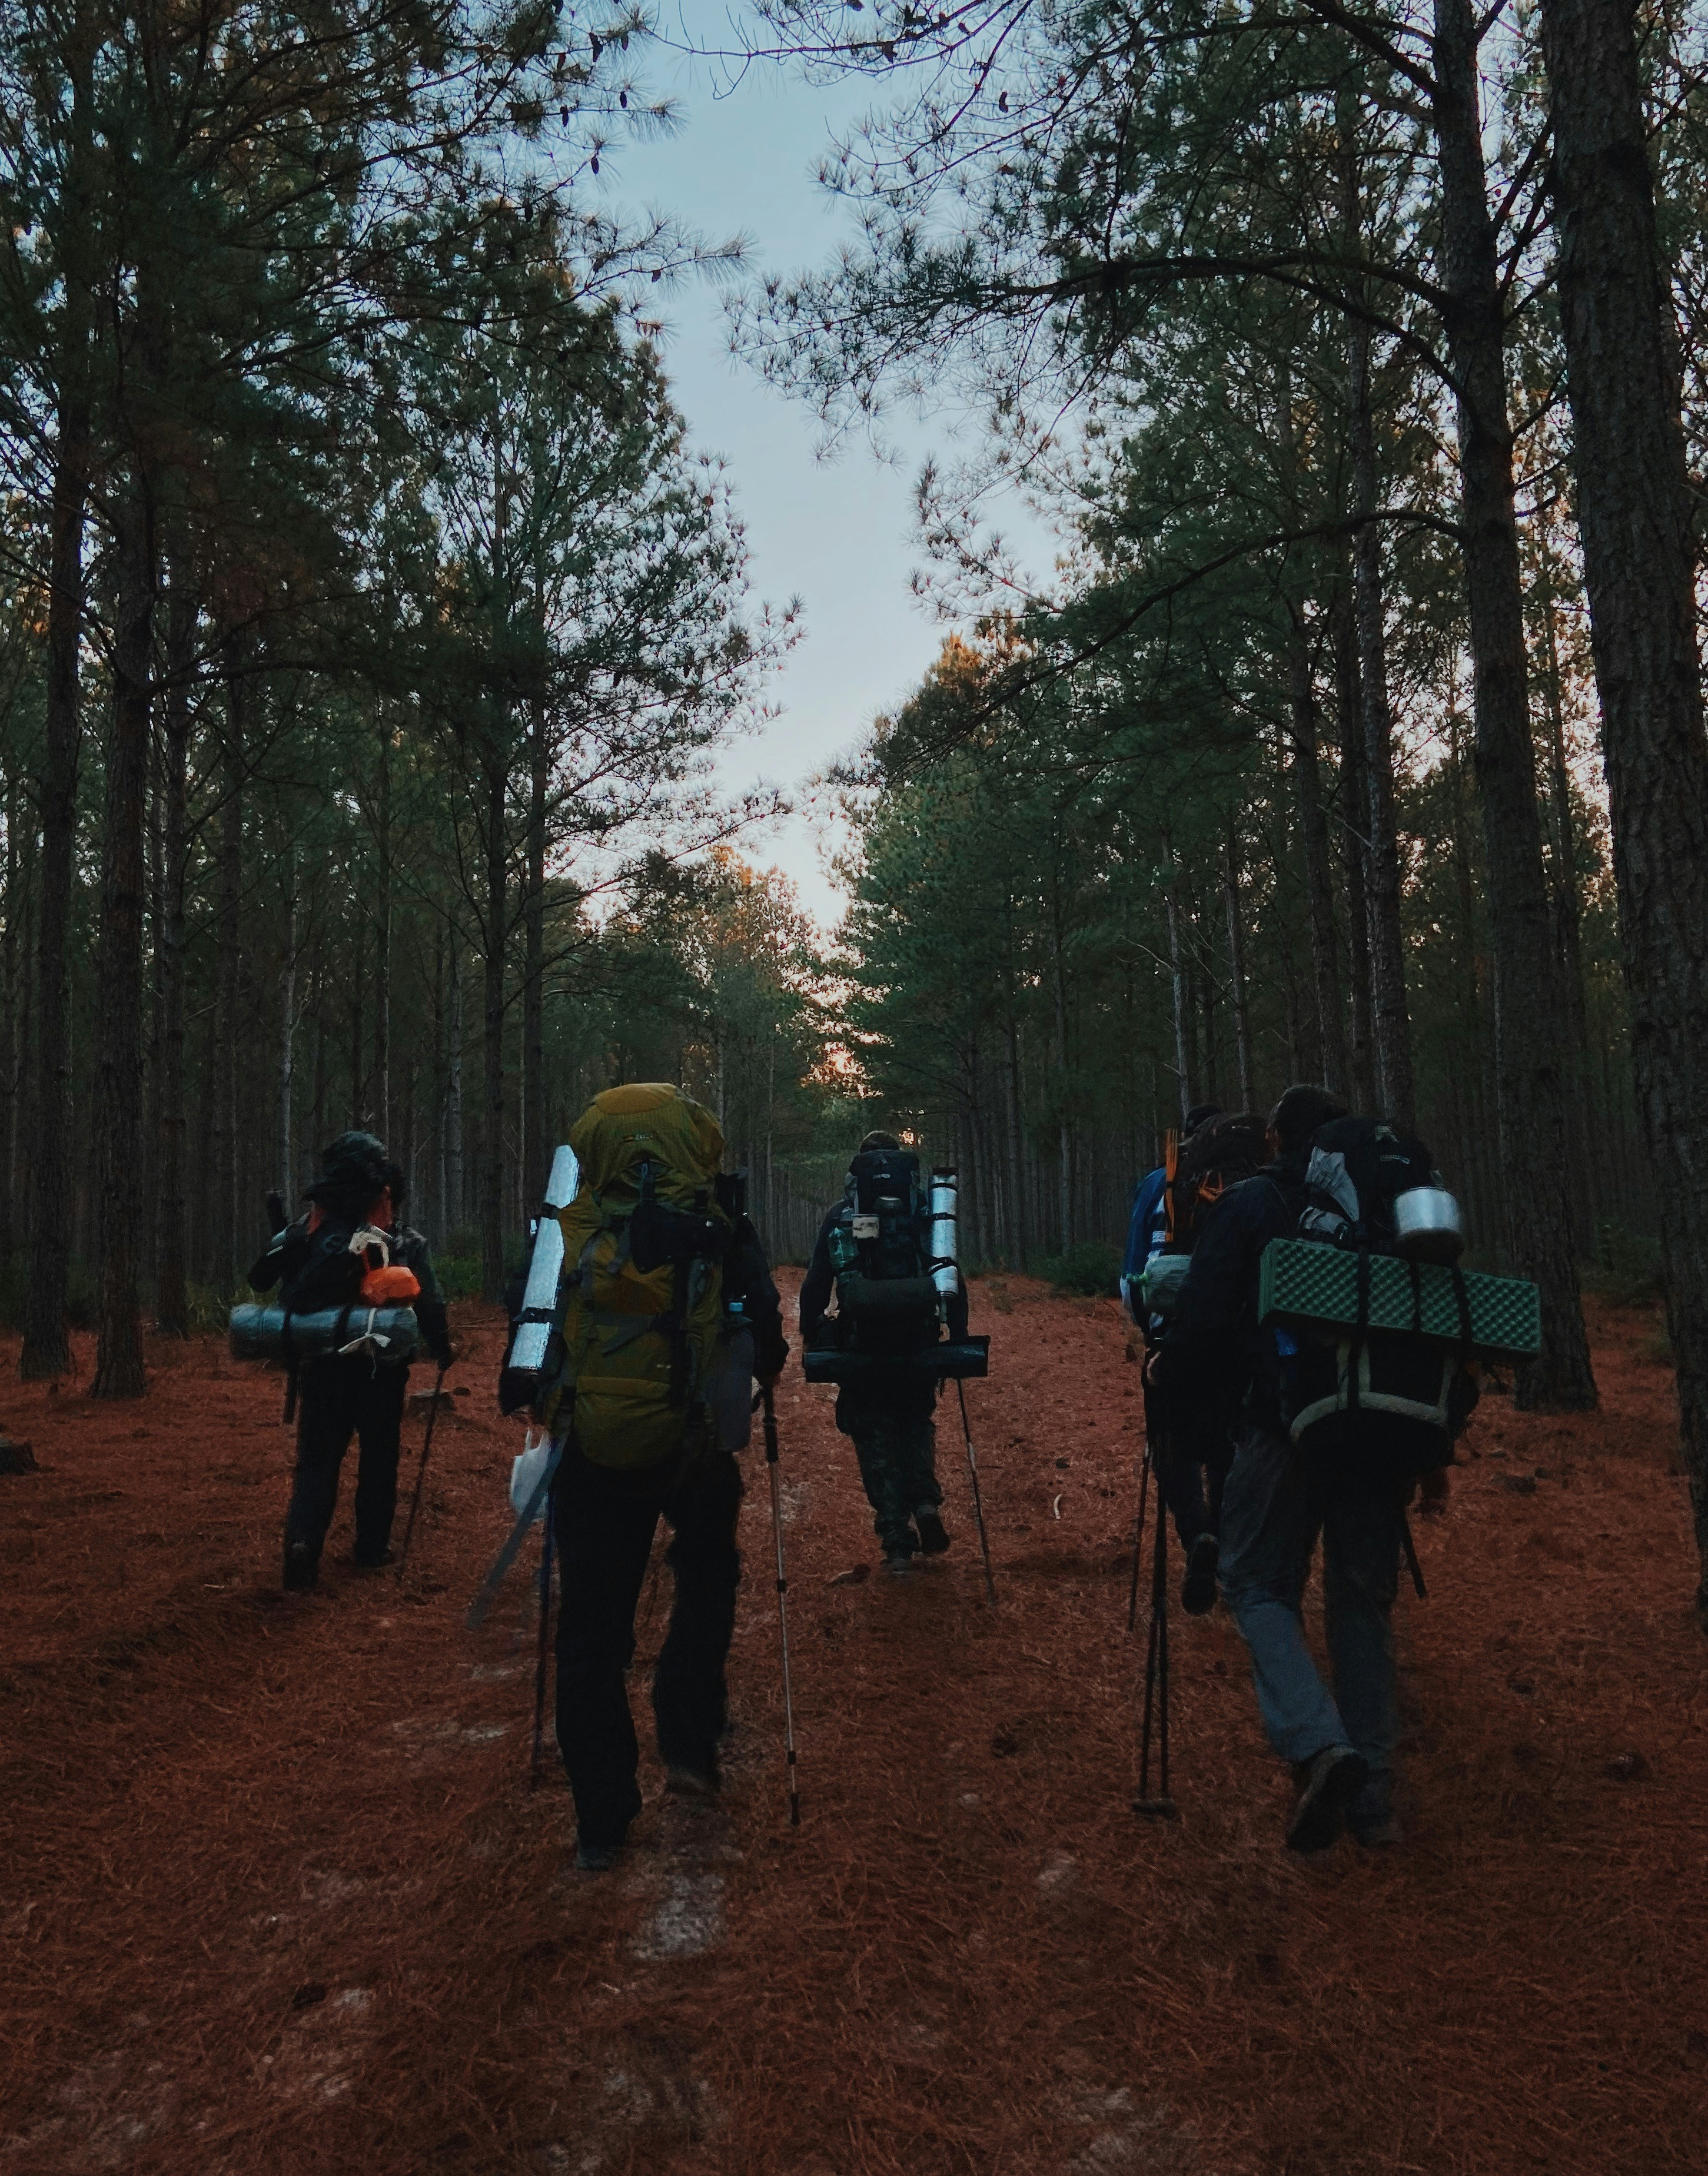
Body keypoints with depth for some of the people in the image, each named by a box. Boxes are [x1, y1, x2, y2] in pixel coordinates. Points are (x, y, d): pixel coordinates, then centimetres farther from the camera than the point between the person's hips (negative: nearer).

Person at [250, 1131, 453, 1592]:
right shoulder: (406, 1243, -9)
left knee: (317, 1459, 7)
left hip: (323, 1363, 1)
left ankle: (302, 1541, -13)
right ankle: (371, 1548, 22)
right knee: (378, 1457, 14)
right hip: (381, 1367, -1)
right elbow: (429, 1304, -8)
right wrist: (441, 1349, 7)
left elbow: (260, 1280, 1)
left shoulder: (309, 1231, -3)